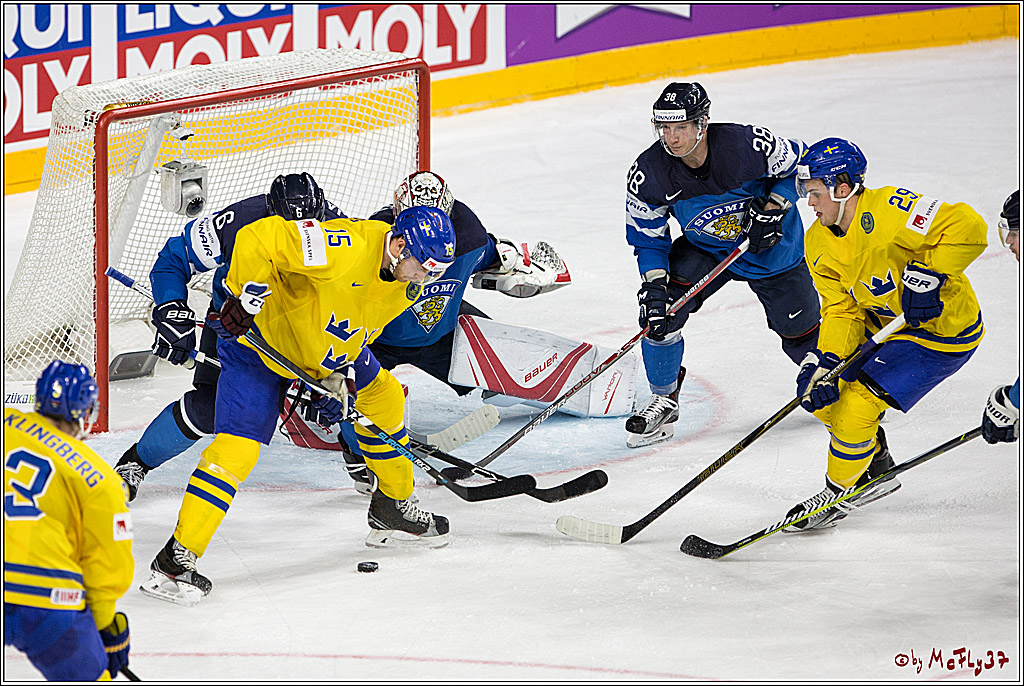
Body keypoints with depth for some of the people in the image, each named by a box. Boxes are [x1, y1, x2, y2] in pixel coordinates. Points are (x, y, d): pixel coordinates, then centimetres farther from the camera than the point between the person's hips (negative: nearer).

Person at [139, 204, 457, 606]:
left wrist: (342, 381, -7)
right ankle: (177, 557, -16)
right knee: (239, 445, -17)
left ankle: (392, 510, 31)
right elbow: (258, 238, -36)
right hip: (258, 338, -8)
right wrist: (244, 300, -31)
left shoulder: (407, 285, -7)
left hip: (326, 348, 8)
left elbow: (360, 332, 5)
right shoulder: (348, 248, -34)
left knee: (384, 399, 13)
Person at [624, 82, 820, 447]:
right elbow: (647, 237, -11)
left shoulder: (746, 144, -33)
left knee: (800, 332, 7)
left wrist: (773, 208, -23)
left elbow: (798, 164, -13)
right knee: (662, 309, -18)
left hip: (772, 247, -2)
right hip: (704, 247, 2)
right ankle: (664, 402, 1)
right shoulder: (648, 174, -24)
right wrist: (654, 286, -24)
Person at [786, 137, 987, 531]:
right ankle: (877, 469, 27)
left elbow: (967, 228, -34)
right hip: (881, 322, 8)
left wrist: (927, 275, -34)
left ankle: (840, 493, 8)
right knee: (824, 391, 6)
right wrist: (824, 362, -18)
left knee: (856, 405, -14)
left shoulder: (887, 210, -29)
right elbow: (841, 310, -4)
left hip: (942, 332, -8)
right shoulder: (819, 244, -4)